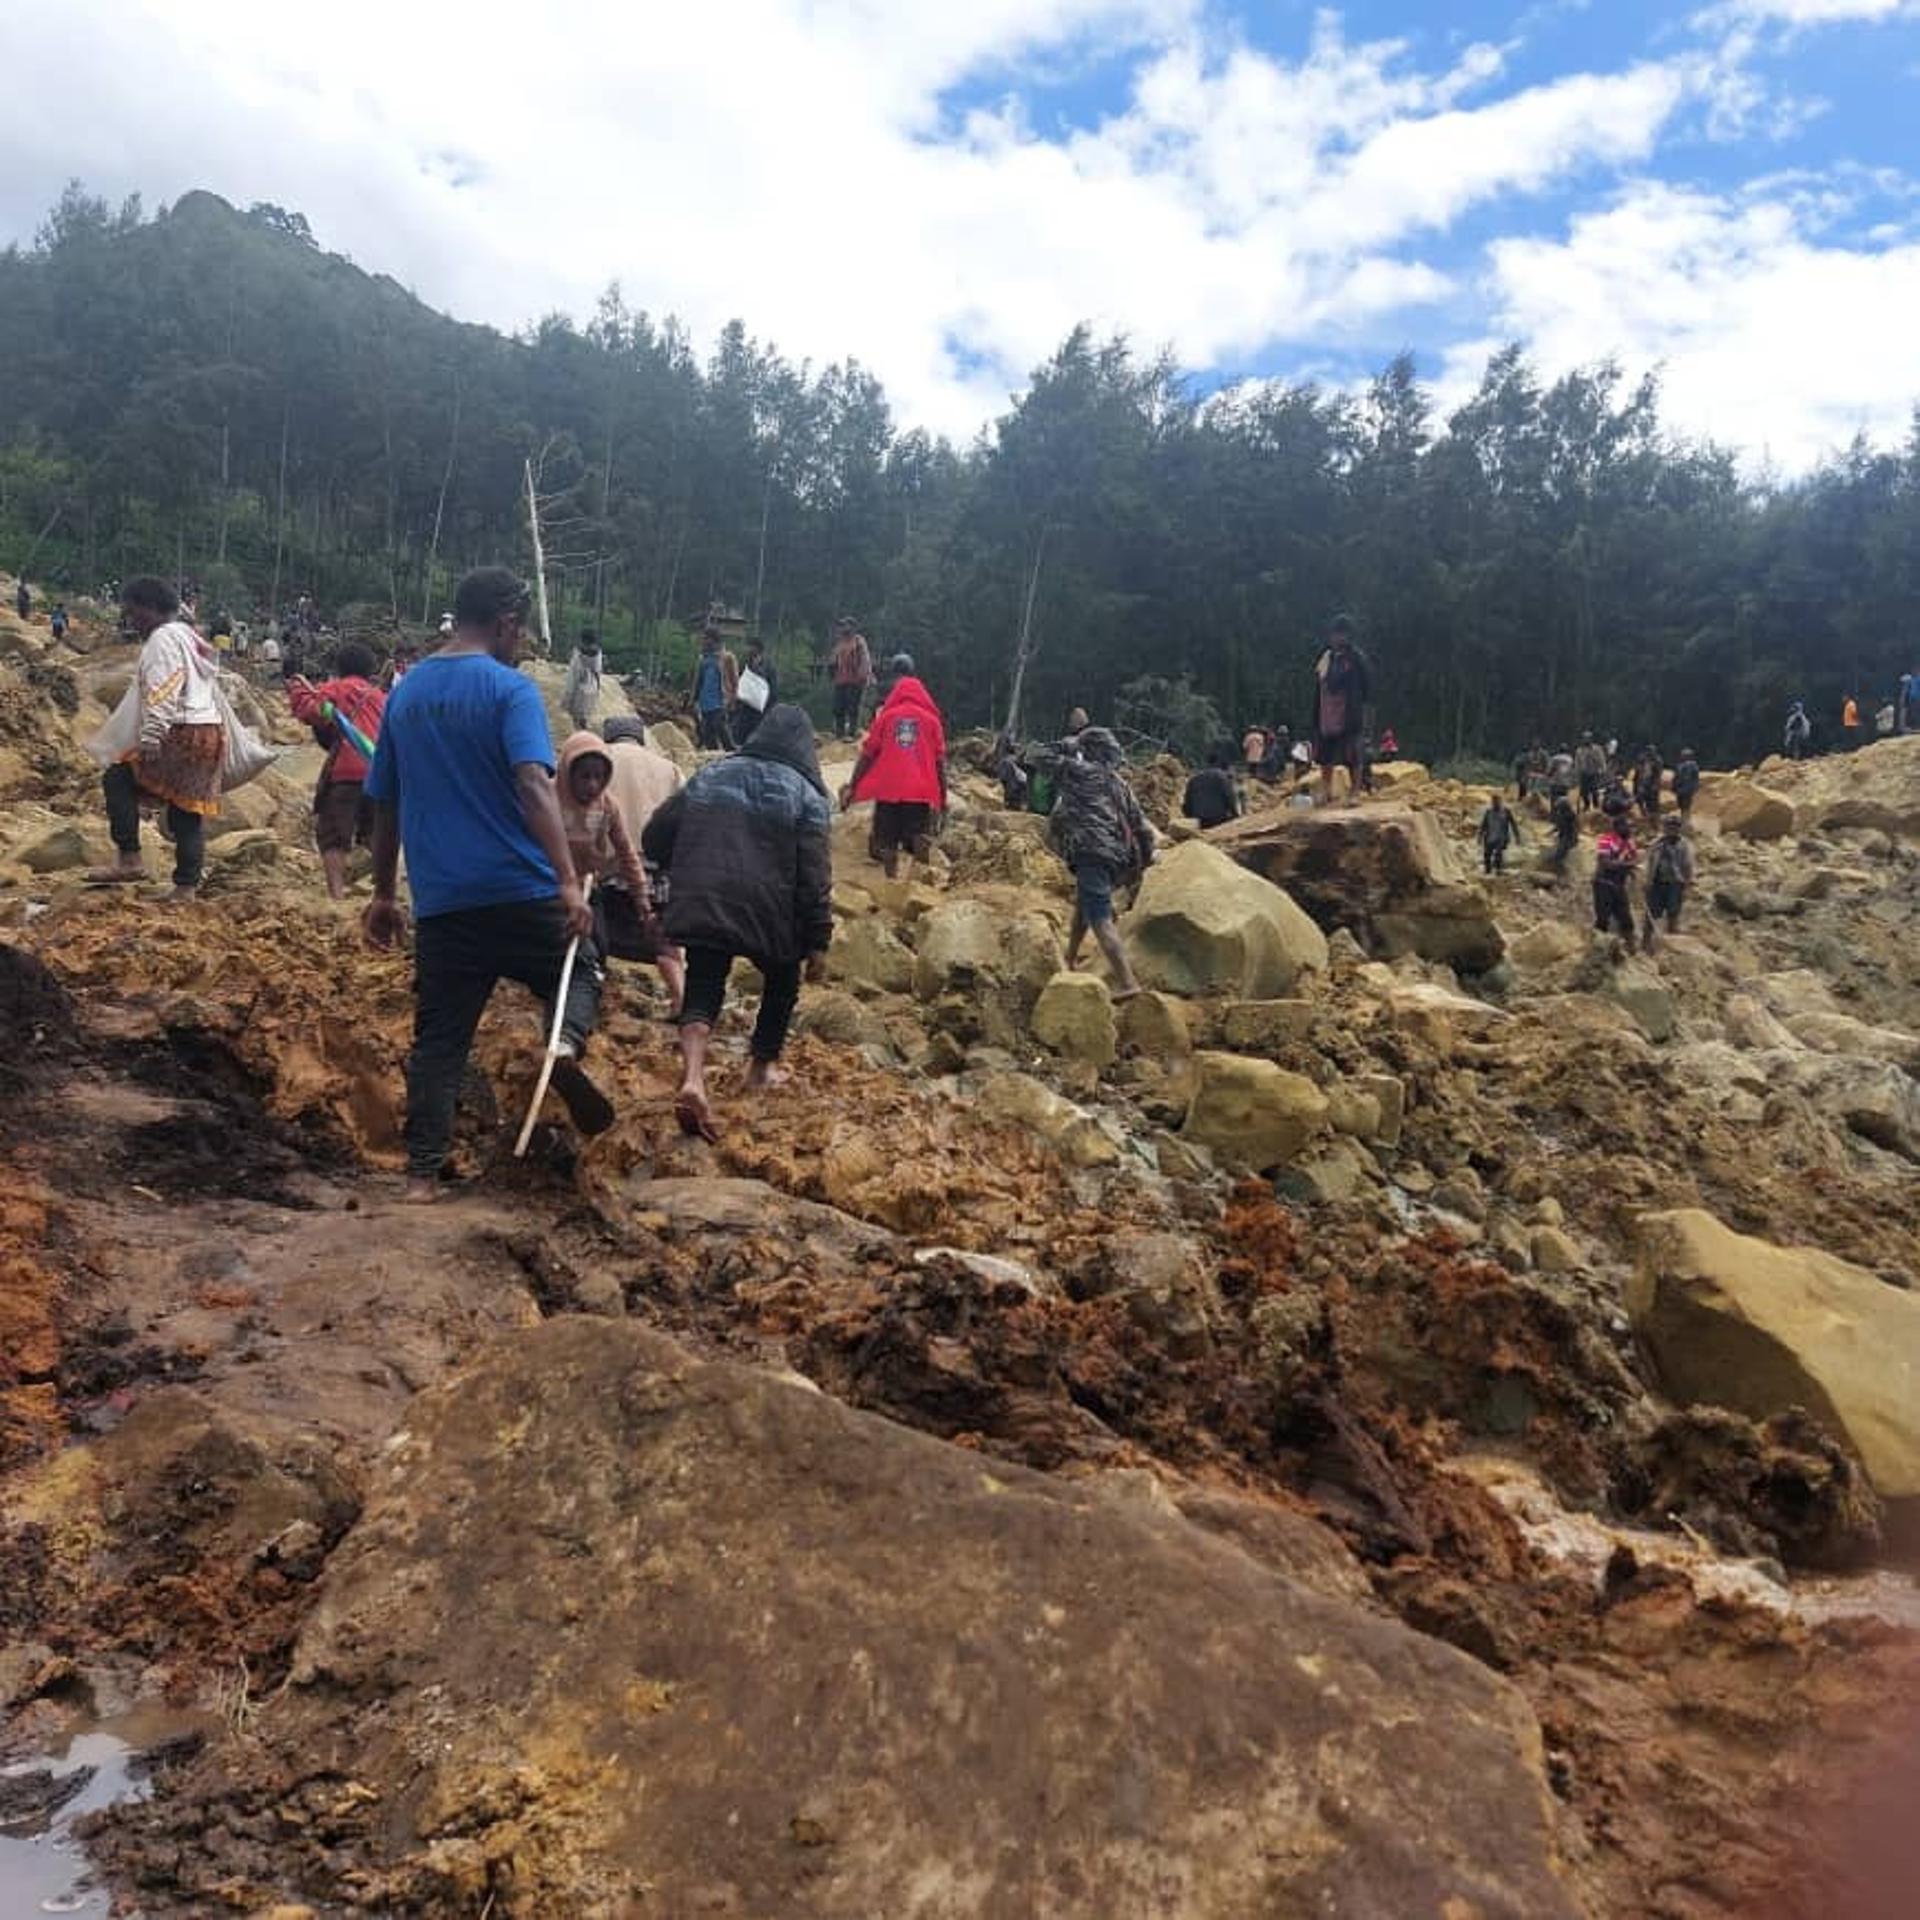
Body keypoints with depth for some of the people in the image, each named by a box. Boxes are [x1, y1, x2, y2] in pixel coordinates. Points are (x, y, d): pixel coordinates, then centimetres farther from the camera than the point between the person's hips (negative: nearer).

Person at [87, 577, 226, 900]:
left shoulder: (162, 640, -7)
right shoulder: (188, 635, 22)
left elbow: (162, 695, -19)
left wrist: (151, 739, -24)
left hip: (183, 735, -10)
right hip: (210, 731, 10)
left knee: (117, 779, -4)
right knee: (189, 811, 9)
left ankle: (129, 859, -7)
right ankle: (187, 886, 10)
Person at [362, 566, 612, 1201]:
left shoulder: (406, 692, 13)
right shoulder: (510, 689, -6)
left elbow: (385, 803, 17)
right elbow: (533, 785, -20)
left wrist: (384, 893, 24)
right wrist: (568, 881, -25)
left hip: (441, 901, 5)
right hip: (520, 890, -4)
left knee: (438, 1039, 10)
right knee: (579, 975, 18)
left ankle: (422, 1173, 7)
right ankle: (566, 1044, -13)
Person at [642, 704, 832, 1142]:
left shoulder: (710, 776, 12)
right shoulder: (806, 794, 0)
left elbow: (654, 838, 13)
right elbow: (815, 877, -7)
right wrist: (818, 941, -4)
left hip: (701, 909, 2)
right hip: (770, 914, -2)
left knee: (702, 992, 4)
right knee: (782, 982, 24)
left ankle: (692, 1079, -19)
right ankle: (764, 1065, 33)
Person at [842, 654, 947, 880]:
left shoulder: (886, 714, 2)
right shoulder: (931, 717, 4)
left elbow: (868, 754, 1)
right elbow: (940, 760, 2)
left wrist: (852, 786, 8)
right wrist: (943, 796, 9)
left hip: (888, 791, 0)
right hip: (921, 793, 1)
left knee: (886, 847, 6)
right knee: (919, 847, 2)